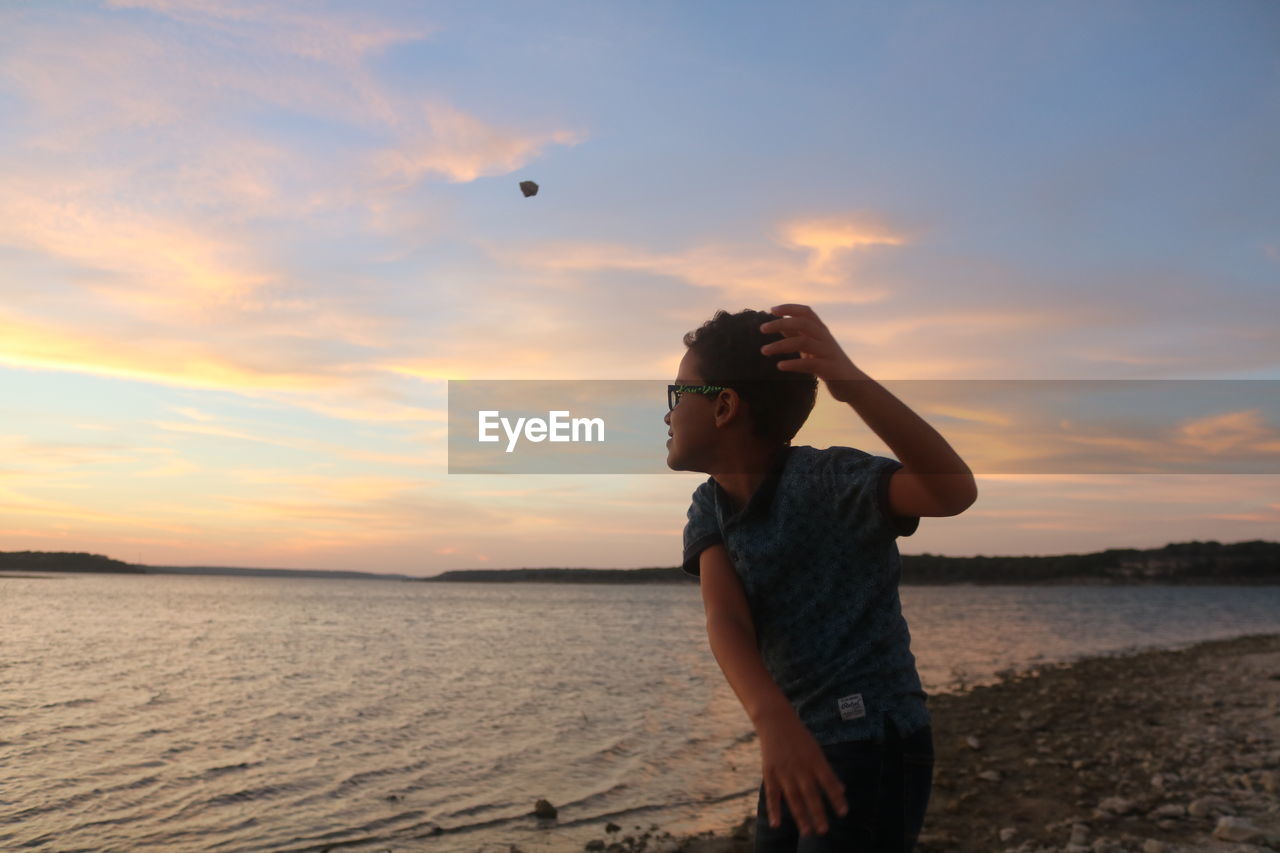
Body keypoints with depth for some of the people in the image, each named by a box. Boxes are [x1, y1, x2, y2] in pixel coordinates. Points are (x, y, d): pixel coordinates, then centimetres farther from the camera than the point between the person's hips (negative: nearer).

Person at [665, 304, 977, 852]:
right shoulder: (708, 508, 0)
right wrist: (772, 720, -36)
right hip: (795, 744, 6)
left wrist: (852, 382, -49)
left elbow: (956, 492, -35)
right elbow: (726, 620, -17)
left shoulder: (828, 480, -18)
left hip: (875, 744, -6)